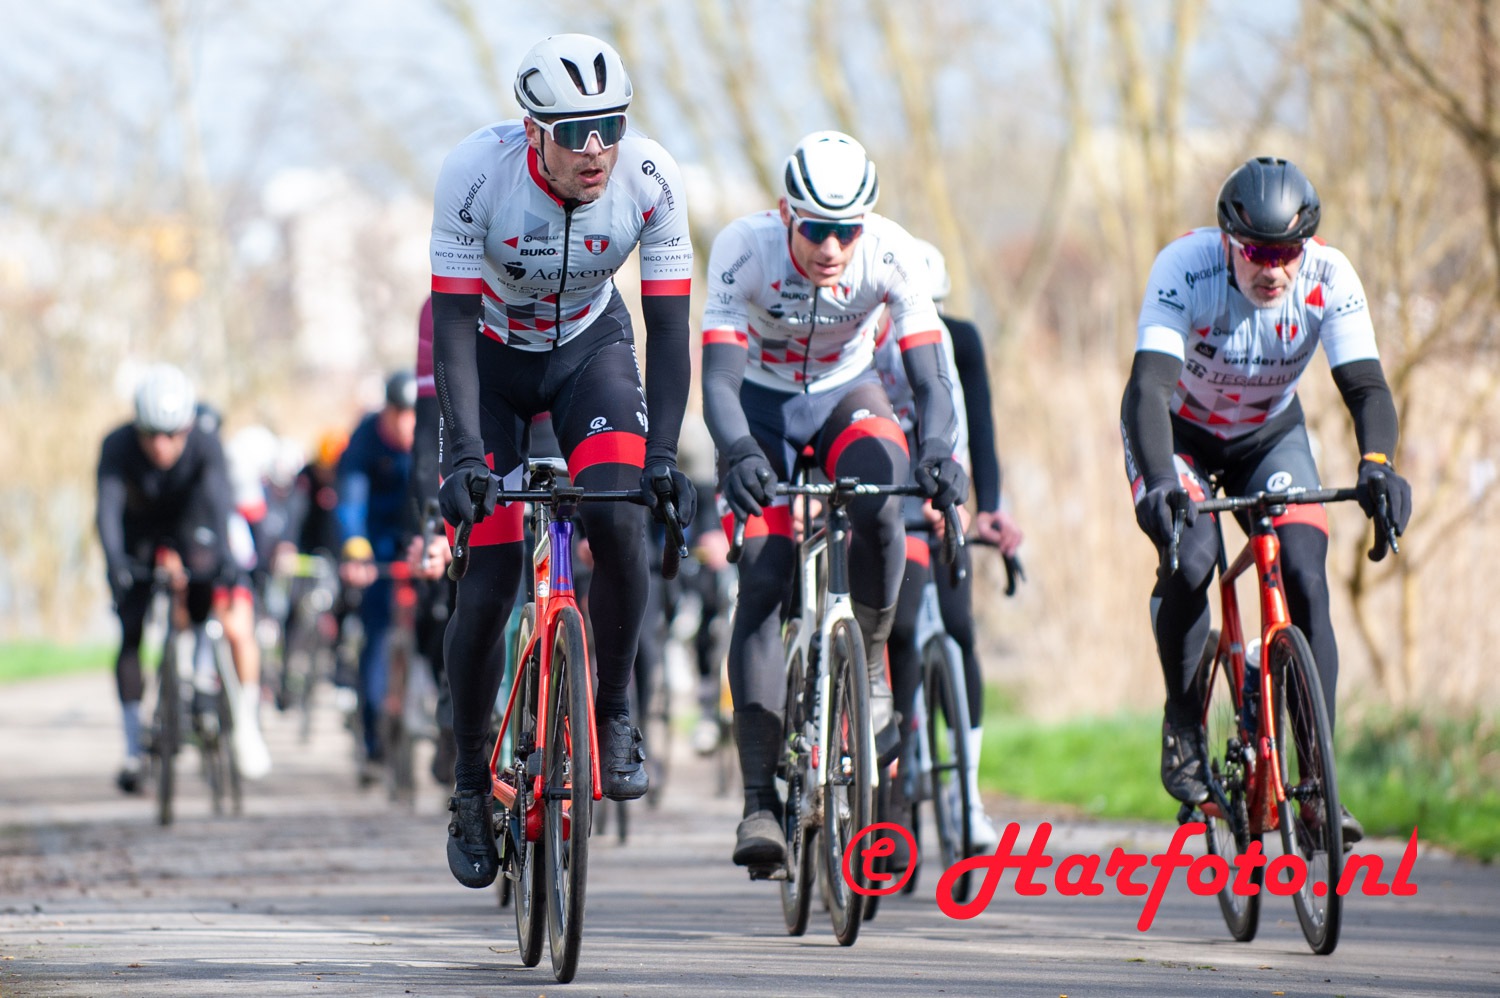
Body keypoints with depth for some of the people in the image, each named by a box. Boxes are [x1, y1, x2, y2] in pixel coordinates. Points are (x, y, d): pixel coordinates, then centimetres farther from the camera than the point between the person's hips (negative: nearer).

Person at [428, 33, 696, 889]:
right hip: (491, 356, -1)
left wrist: (664, 455, -32)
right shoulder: (476, 174, -31)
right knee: (490, 577, -8)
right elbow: (453, 323, -27)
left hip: (590, 346, 1)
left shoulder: (652, 181, -27)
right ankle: (471, 781, 10)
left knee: (618, 521, -26)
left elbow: (670, 330, -21)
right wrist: (465, 454, -37)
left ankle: (614, 716, -4)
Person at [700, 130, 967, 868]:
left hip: (845, 395, 1)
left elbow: (930, 376, -29)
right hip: (760, 403, -1)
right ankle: (759, 800, -16)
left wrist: (938, 448, -49)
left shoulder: (891, 254, -26)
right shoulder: (745, 247, -29)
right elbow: (718, 375, -34)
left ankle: (869, 669, -8)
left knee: (880, 506, -33)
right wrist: (738, 454, -54)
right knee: (763, 582, -16)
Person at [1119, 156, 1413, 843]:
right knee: (1192, 560, -28)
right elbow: (1148, 387, -41)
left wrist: (1377, 464, -51)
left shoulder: (1329, 278, -26)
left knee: (1305, 577, -17)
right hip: (1179, 432, -2)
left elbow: (1366, 385, -30)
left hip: (1270, 433, 2)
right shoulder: (1185, 268, -33)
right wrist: (1159, 484, -58)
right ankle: (1182, 727, -5)